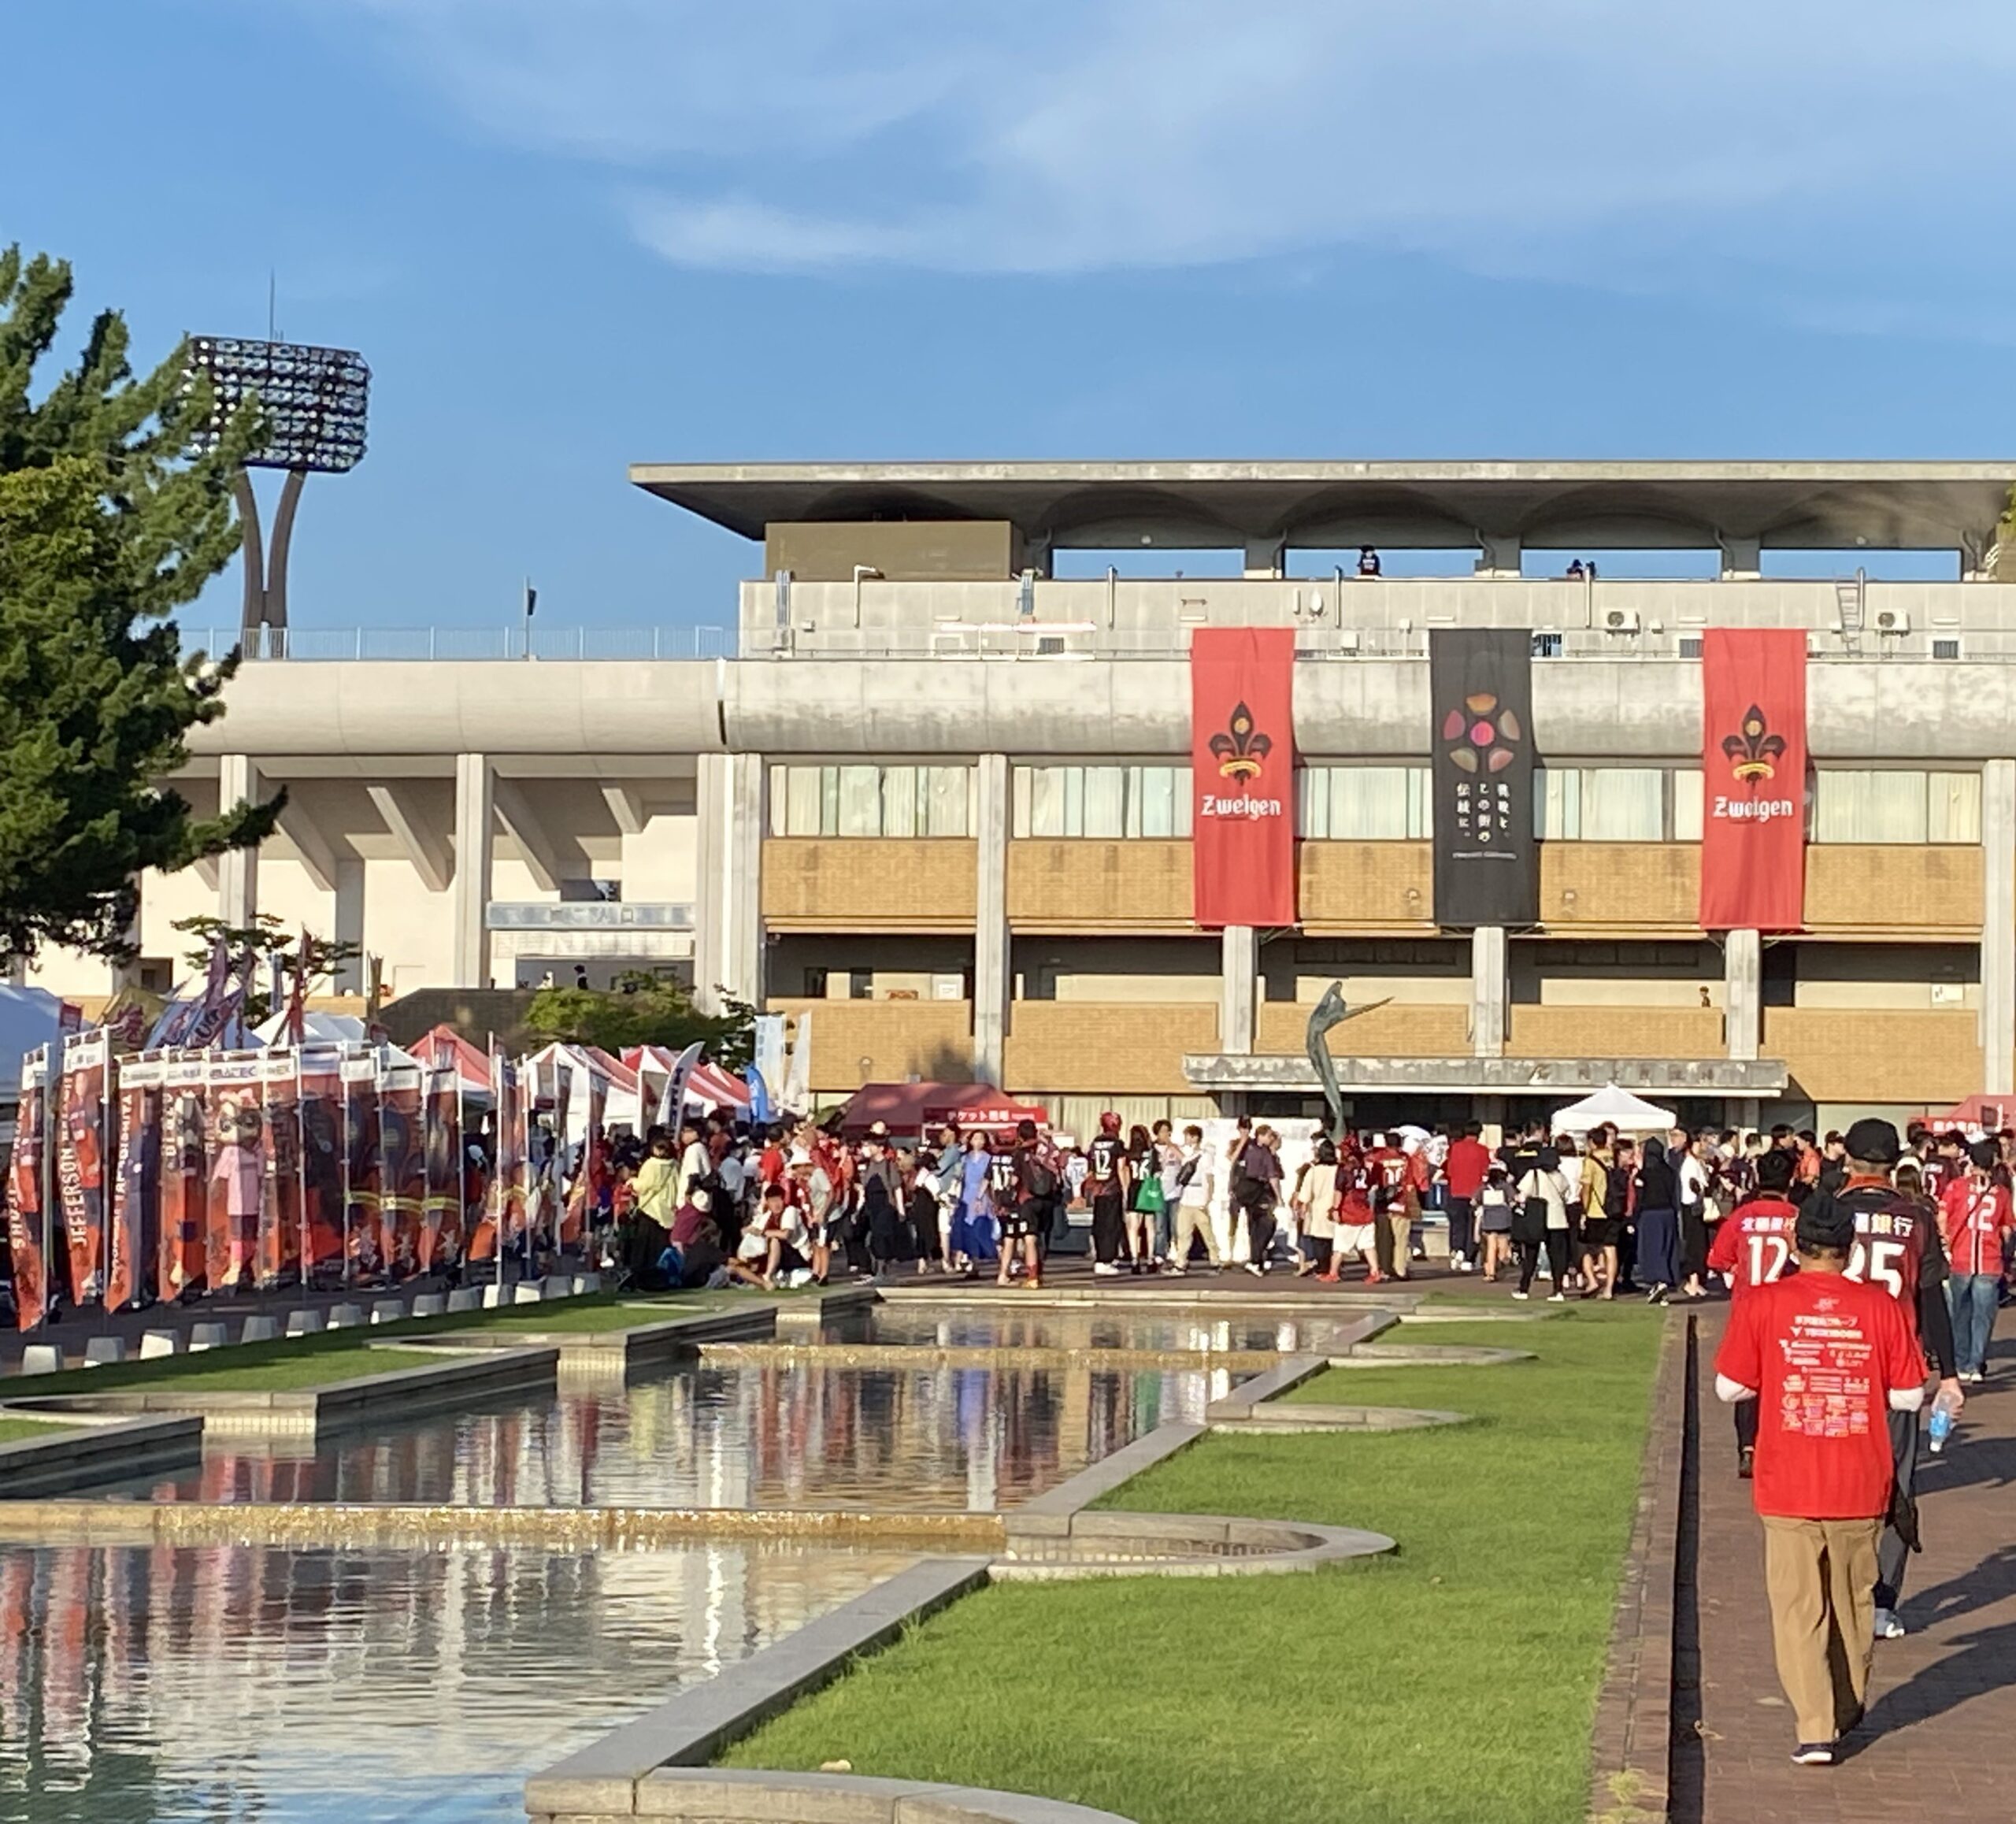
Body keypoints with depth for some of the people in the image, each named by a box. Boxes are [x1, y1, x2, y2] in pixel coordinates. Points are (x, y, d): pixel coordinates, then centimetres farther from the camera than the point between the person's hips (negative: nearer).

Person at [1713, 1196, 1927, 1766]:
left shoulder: (1761, 1304, -7)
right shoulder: (1881, 1308, -5)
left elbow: (1730, 1386, -2)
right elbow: (1909, 1397, -1)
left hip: (1787, 1487, -2)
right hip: (1861, 1486, 2)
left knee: (1797, 1607, 3)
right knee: (1854, 1604, 19)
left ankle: (1815, 1728, -7)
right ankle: (1848, 1711, 34)